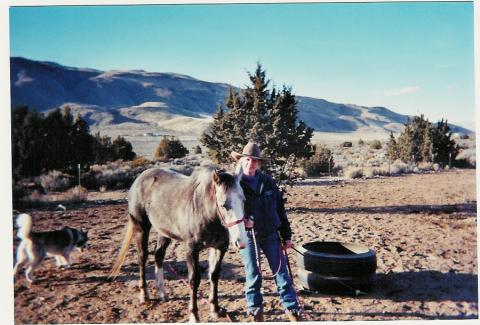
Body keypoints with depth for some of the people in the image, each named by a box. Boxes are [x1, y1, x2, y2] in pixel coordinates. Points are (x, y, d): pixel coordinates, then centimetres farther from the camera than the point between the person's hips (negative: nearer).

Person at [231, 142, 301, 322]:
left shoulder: (268, 182, 1)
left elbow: (280, 209, 7)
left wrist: (286, 235, 7)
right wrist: (241, 220, -28)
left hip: (271, 234, 3)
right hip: (248, 236, -2)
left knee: (281, 273, 7)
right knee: (253, 276, 7)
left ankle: (292, 310, 19)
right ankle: (256, 311, 25)